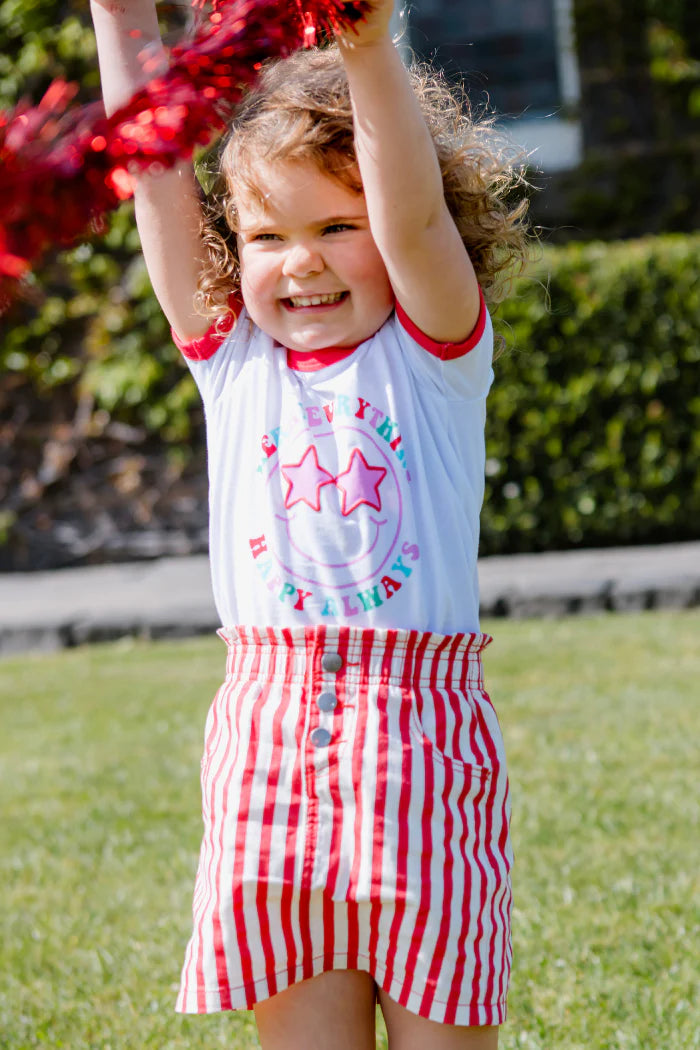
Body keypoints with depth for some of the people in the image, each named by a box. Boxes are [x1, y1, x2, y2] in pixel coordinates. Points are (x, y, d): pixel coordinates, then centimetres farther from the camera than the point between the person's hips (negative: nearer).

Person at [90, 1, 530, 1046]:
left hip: (421, 736, -2)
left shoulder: (433, 352, 3)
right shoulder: (233, 358, 10)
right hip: (270, 741, 2)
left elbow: (414, 210, -14)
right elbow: (156, 172, 7)